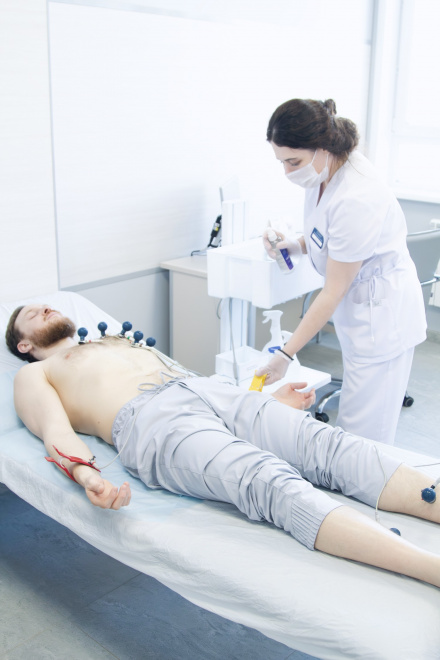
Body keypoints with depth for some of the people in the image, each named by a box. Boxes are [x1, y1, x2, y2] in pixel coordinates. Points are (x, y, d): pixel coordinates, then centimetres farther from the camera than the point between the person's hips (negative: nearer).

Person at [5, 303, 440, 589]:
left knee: (331, 445, -20)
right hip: (149, 421, -7)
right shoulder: (34, 374, 25)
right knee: (273, 483, -33)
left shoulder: (122, 343, 42)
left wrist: (267, 402, 23)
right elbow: (56, 431, 4)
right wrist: (85, 474, -20)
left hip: (210, 392, 7)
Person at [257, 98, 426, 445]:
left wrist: (286, 354, -17)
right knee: (350, 432, 15)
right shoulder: (326, 173, 0)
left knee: (363, 438, -3)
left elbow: (333, 292, -22)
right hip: (358, 310, 9)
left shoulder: (355, 199, -28)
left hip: (381, 316, -9)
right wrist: (294, 244, -1)